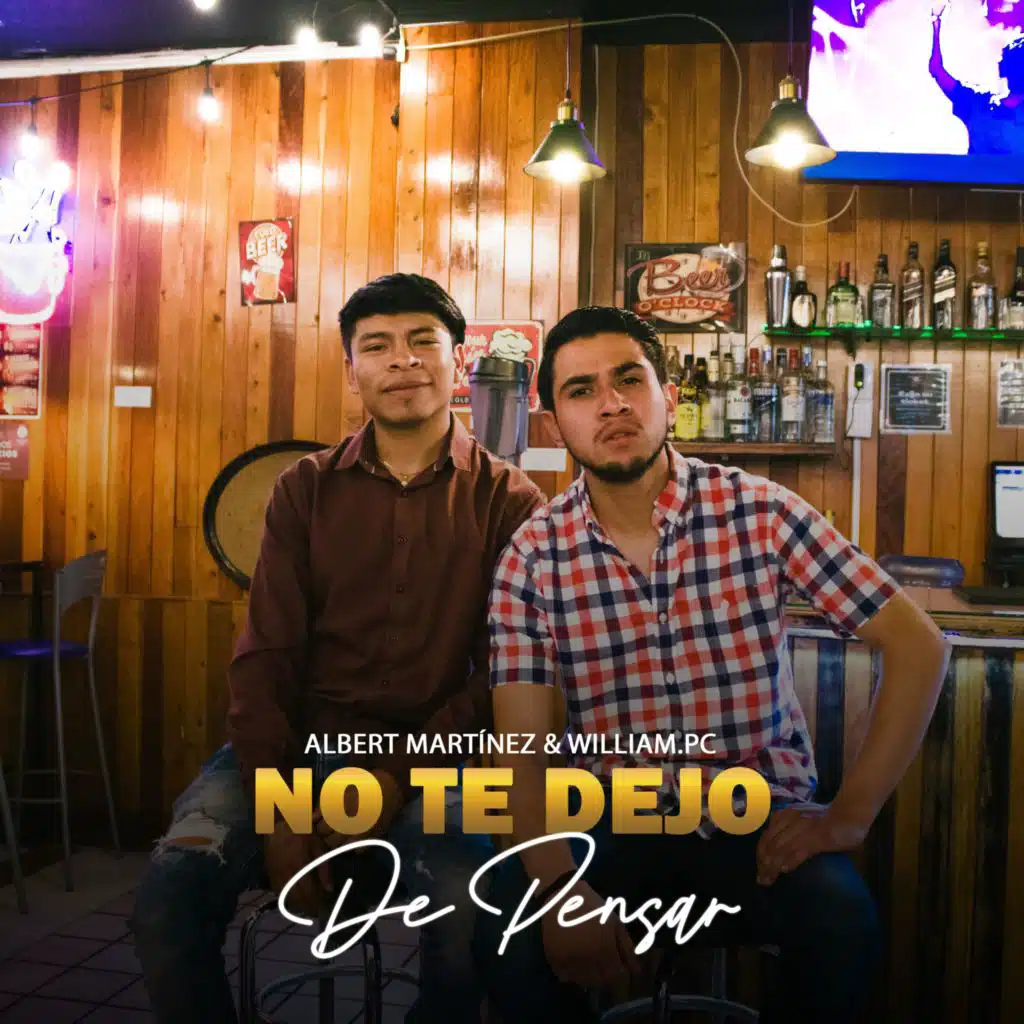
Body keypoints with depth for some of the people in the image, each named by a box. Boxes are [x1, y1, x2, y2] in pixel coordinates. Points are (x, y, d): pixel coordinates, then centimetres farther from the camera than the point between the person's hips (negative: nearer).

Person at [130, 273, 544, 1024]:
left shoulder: (508, 501, 2)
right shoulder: (306, 490, 9)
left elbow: (504, 671, -2)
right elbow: (267, 654, 2)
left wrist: (400, 775, -14)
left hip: (434, 753, -2)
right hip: (301, 741, 3)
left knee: (469, 913, -30)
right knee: (169, 894, -21)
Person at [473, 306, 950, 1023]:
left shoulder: (761, 513, -7)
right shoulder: (533, 558, -4)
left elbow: (919, 646, -4)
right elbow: (524, 749, -7)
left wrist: (850, 815, -9)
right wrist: (560, 887, -24)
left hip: (759, 815, 0)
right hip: (611, 824, 1)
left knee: (840, 924, -29)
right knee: (508, 929, -26)